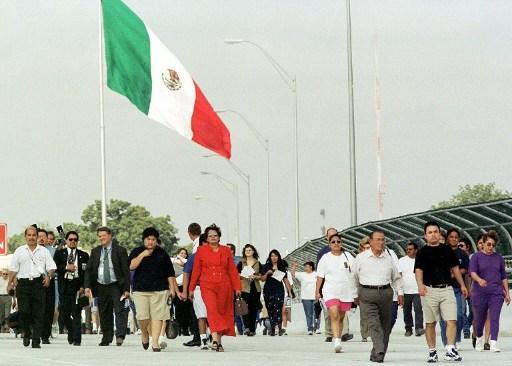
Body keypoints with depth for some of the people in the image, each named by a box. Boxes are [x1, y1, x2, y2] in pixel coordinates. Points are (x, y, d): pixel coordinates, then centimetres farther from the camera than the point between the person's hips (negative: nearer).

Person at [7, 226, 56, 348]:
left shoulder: (44, 251, 12)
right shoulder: (19, 251, 12)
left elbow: (51, 267, 8)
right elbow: (13, 269, 10)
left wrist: (49, 277, -11)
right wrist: (10, 283, 0)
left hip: (39, 283, 0)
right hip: (23, 283, 0)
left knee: (38, 313, -4)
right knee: (24, 311, -10)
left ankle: (36, 341, -2)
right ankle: (26, 333, 16)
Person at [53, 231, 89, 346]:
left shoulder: (83, 255, 9)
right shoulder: (59, 253, 12)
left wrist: (83, 287, -8)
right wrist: (66, 267, -16)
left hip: (77, 287, -2)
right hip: (64, 287, 2)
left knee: (76, 314, -8)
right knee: (65, 313, 5)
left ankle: (77, 339, -8)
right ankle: (71, 331, 30)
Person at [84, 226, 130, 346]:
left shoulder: (120, 251, -2)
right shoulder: (95, 252, 10)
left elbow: (126, 271, -3)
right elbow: (88, 270, 9)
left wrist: (126, 289, -9)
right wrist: (87, 286, -4)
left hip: (116, 286, -4)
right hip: (101, 286, 4)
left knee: (120, 311, -14)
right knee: (104, 314, 8)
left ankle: (120, 335, -20)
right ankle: (106, 338, 14)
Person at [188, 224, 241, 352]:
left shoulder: (226, 251, 9)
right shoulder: (201, 250, 6)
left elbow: (232, 270, 9)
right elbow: (196, 270, 9)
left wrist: (237, 287, 5)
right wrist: (191, 288, 10)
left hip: (224, 286, 2)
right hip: (207, 285, -2)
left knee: (222, 312, 7)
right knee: (212, 310, -19)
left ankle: (219, 341, 19)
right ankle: (215, 340, -29)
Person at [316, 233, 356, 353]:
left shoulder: (348, 257, 7)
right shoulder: (325, 258, 4)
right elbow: (320, 276, 6)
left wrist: (357, 292, 2)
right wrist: (317, 291, 1)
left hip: (346, 292, 2)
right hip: (330, 292, -2)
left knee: (341, 318, 11)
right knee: (334, 316, -18)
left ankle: (338, 340, 22)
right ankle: (337, 342, -27)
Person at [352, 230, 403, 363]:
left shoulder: (388, 258, 10)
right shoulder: (361, 258, 3)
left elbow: (396, 277, 20)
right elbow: (354, 277, 12)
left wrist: (400, 293, 14)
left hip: (386, 292, 3)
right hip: (367, 293, -3)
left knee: (385, 325, 5)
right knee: (373, 323, -16)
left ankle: (375, 354, 14)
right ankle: (379, 352, -24)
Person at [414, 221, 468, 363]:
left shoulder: (447, 250, 13)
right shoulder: (422, 252, 2)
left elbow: (455, 268, 21)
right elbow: (418, 270, -11)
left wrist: (462, 285, 20)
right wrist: (420, 285, -28)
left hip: (447, 289, 2)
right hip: (429, 290, -2)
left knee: (452, 320, -10)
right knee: (430, 323, 4)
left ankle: (450, 350, -13)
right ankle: (432, 351, 13)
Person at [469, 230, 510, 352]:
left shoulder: (499, 258, 11)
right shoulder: (476, 257, 2)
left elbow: (504, 277, 16)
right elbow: (472, 272, -12)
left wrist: (507, 293, 11)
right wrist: (479, 280, -33)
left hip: (496, 293, 1)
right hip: (480, 293, -1)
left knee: (494, 318, -12)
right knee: (480, 319, 9)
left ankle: (493, 343, -17)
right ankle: (479, 338, 36)